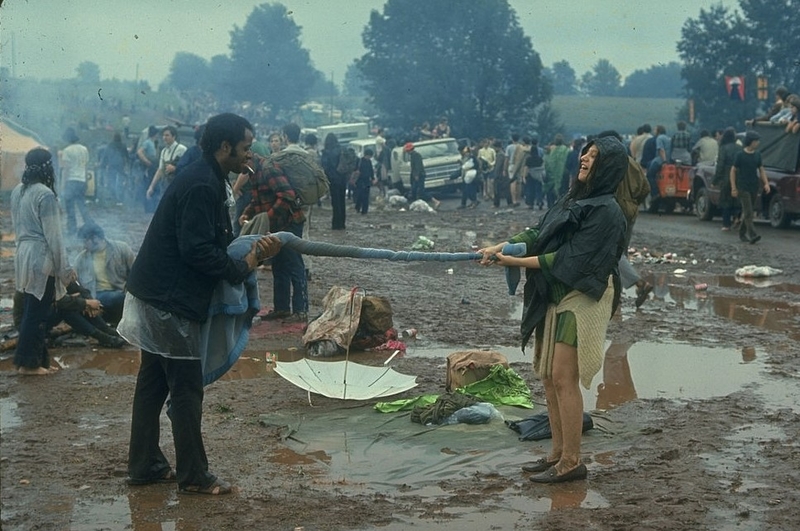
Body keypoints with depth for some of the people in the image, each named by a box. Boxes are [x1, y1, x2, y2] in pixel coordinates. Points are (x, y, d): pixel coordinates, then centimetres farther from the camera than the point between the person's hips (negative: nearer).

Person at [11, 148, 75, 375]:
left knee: (30, 311, 13)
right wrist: (65, 267, -9)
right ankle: (29, 362, 5)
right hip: (41, 258, -8)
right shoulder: (45, 194, -16)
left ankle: (31, 359, 19)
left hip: (23, 256, 8)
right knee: (37, 313, 0)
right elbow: (53, 235, -16)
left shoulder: (17, 191, 9)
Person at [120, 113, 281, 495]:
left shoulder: (207, 182, 13)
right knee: (186, 389, -2)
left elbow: (214, 242, 15)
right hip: (169, 302, -10)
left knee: (153, 383, 15)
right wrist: (243, 267, -13)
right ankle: (193, 477, 7)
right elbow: (196, 250, -25)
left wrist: (253, 251, 1)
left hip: (159, 297, 10)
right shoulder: (201, 187, -19)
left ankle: (145, 466, 24)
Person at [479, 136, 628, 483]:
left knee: (564, 379, -7)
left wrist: (516, 262, -19)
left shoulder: (605, 211, -15)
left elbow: (570, 258, -19)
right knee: (548, 377, 11)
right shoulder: (573, 199, 12)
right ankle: (558, 453, 21)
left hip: (581, 300, -9)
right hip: (553, 297, 9)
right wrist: (500, 247, -7)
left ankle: (571, 462, 2)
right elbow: (539, 234, 8)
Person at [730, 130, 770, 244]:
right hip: (743, 188, -6)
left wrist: (766, 183, 1)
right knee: (748, 212, -12)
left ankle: (742, 233, 23)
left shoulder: (757, 155, 8)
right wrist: (733, 188, -9)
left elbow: (761, 170, 15)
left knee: (747, 212, 12)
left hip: (754, 188, 6)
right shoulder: (740, 155, -8)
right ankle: (752, 235, -19)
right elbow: (733, 171, -4)